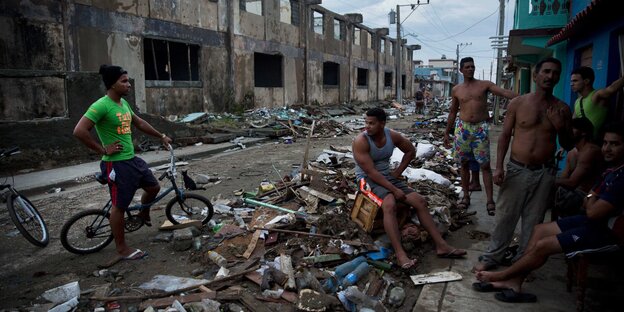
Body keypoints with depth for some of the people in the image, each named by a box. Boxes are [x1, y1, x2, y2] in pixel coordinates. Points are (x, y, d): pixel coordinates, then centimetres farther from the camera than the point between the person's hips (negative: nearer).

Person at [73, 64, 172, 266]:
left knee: (153, 187, 17)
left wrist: (161, 137, 25)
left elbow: (139, 123, 24)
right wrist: (103, 149, -17)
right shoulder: (101, 105, -18)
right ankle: (122, 249, 16)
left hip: (133, 159, 9)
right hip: (116, 164, -8)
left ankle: (143, 214, 46)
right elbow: (79, 131, -25)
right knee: (120, 206, 2)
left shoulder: (124, 103, 9)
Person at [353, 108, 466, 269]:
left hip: (388, 176, 6)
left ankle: (441, 245, -3)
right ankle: (400, 254, -39)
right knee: (390, 204, -35)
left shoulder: (392, 136, -2)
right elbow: (371, 172, -24)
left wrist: (398, 171, 6)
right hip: (368, 179, -6)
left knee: (420, 201, -7)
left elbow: (411, 151, 16)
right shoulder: (361, 141, -19)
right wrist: (394, 190, -25)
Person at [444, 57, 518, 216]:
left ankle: (490, 200, 0)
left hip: (481, 128, -2)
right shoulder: (456, 90, 8)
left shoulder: (485, 84, 2)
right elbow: (453, 112, 14)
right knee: (464, 164, 8)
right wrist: (447, 133, 14)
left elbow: (505, 92, -11)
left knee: (485, 165, -3)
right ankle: (466, 196, 20)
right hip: (462, 128, 2)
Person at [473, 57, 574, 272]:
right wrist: (498, 167, -7)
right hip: (517, 170, -1)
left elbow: (568, 146, 9)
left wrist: (561, 127, -12)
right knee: (506, 216, 5)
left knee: (533, 221, 10)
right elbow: (505, 135, 1)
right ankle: (492, 257, 19)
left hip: (544, 173, 2)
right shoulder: (518, 103, -1)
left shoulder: (562, 110, 4)